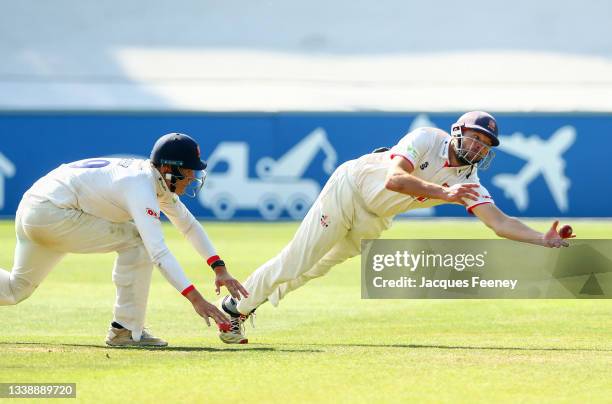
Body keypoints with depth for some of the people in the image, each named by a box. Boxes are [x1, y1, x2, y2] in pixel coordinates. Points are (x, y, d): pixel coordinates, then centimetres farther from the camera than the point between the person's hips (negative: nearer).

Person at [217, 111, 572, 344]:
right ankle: (236, 306, 14)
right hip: (349, 188, -6)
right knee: (296, 262, -4)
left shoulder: (468, 181, -13)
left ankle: (260, 295, 36)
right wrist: (442, 193, -51)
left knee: (317, 268, 14)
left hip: (374, 221, 6)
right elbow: (394, 179, -42)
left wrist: (543, 240, -37)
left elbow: (499, 222, -22)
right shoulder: (427, 139, -27)